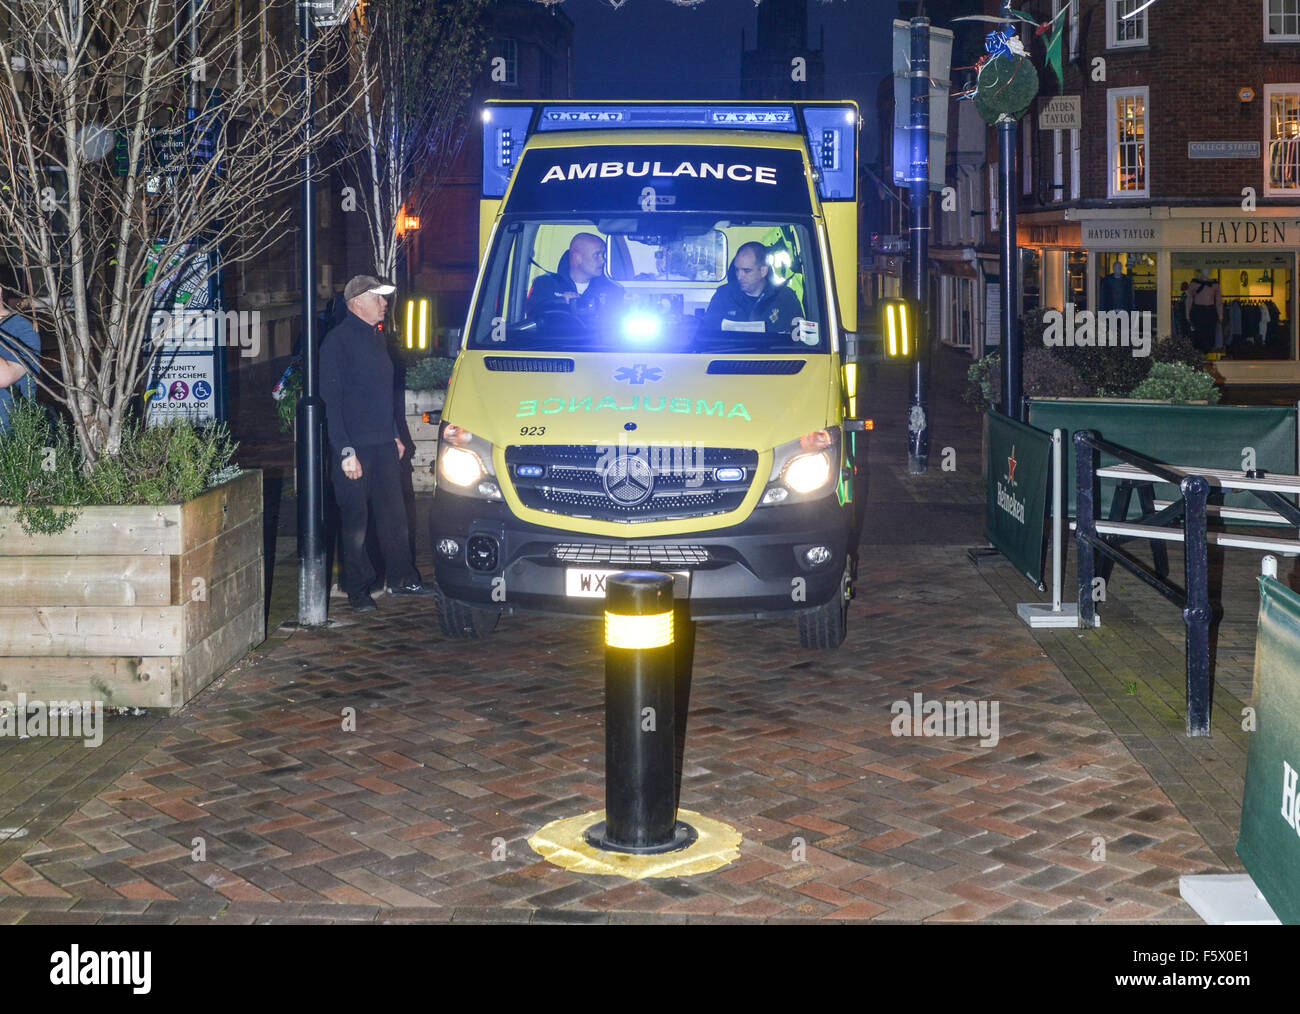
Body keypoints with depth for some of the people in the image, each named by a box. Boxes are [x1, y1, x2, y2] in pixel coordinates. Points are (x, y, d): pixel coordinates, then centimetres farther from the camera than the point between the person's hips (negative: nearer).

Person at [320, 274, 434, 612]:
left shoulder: (376, 338, 15)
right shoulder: (338, 341, -11)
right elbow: (331, 399, -14)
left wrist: (395, 435, 19)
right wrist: (345, 451, -18)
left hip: (383, 444, 8)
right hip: (353, 447, -8)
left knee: (394, 513, 11)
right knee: (355, 520, 0)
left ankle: (402, 579, 21)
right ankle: (358, 590, 9)